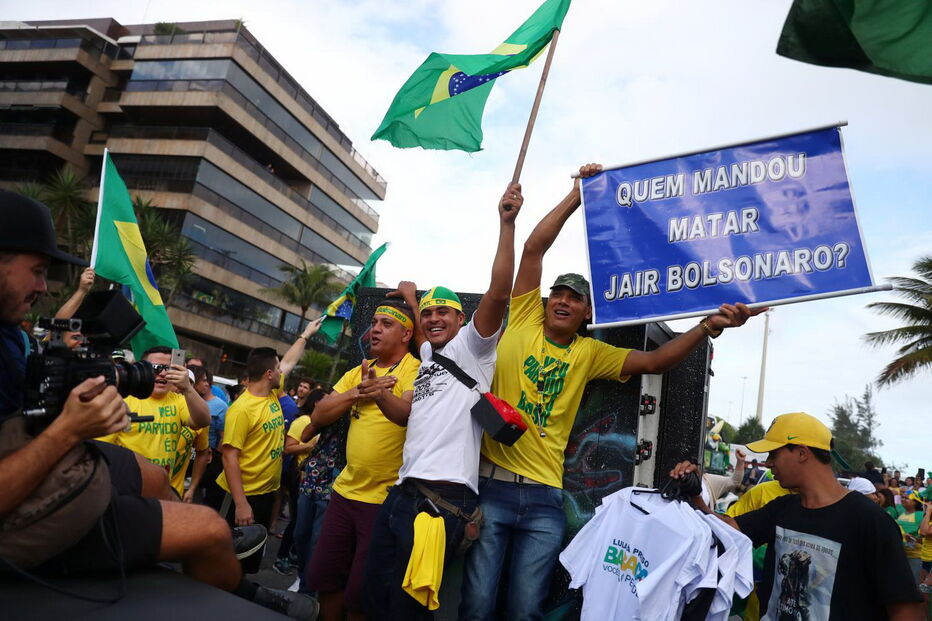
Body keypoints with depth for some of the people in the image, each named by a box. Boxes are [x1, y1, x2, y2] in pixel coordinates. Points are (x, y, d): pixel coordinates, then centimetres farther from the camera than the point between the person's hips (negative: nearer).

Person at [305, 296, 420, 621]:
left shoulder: (416, 369, -12)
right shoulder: (357, 372, 8)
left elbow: (408, 413, -32)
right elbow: (318, 416, 1)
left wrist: (380, 394, -52)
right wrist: (358, 391, -12)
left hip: (387, 498, -6)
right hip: (345, 490, 6)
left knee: (361, 594, 6)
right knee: (324, 579, 18)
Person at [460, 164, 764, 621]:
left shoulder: (589, 353, 10)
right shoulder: (522, 321, 4)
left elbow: (654, 361, 4)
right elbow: (535, 247, 0)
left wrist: (708, 327, -10)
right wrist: (577, 194, 2)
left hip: (544, 497, 2)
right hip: (491, 483, -2)